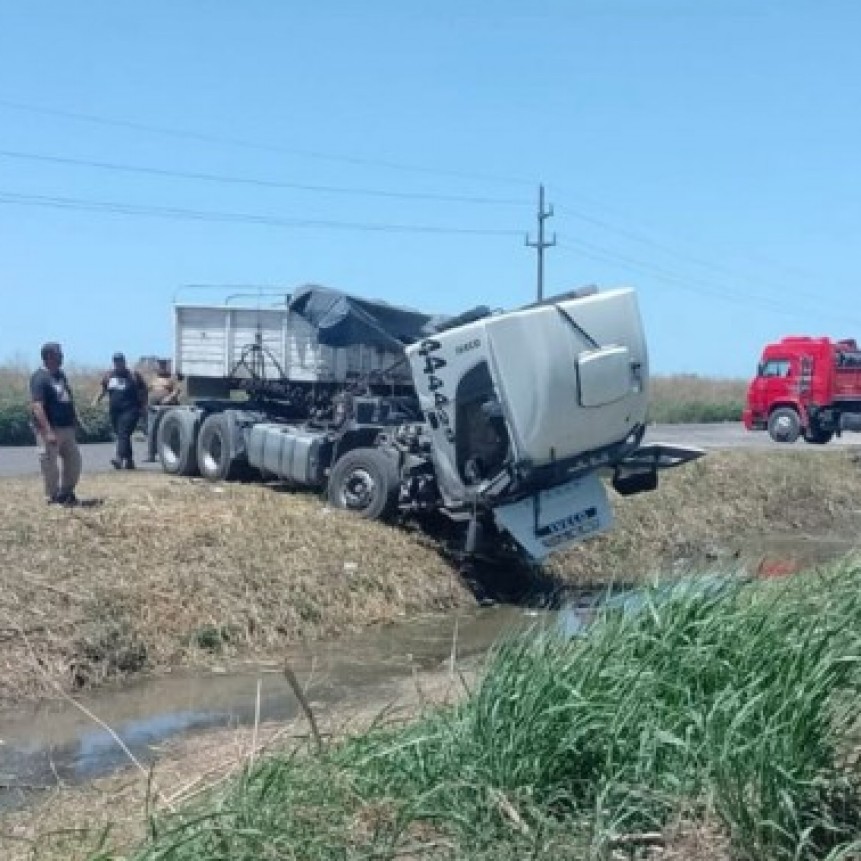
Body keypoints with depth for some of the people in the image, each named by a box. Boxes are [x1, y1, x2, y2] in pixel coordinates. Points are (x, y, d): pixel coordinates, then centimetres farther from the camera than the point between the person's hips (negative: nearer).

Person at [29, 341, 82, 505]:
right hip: (51, 430, -9)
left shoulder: (60, 375, 12)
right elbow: (36, 406, -22)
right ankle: (54, 497, 10)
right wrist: (48, 432, -28)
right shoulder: (40, 378, -15)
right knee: (50, 463, -1)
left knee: (73, 460, 13)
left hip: (67, 428, 9)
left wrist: (74, 421, 18)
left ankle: (66, 493, 27)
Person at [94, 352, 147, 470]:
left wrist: (142, 407, -5)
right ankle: (129, 461, 19)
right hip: (114, 411, 6)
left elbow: (143, 392, 1)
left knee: (123, 434, -20)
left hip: (129, 410, -6)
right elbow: (103, 390, 26)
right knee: (120, 435, 10)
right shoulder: (109, 376, 12)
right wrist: (97, 400, 12)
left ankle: (120, 458, -34)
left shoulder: (133, 376, -2)